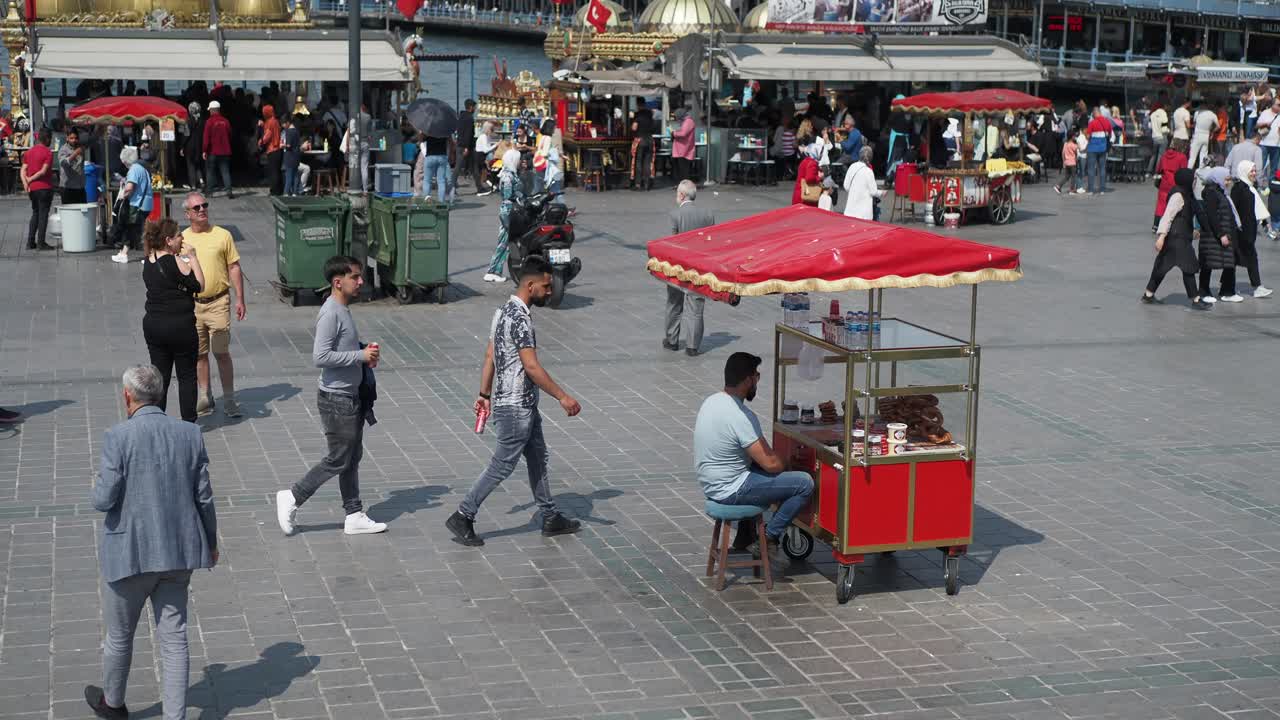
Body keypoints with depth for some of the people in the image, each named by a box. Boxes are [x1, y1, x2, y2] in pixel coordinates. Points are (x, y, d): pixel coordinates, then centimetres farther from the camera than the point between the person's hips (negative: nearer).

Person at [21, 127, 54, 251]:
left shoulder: (29, 152, 10)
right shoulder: (48, 152, -10)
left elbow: (23, 170, 2)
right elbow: (44, 171, -16)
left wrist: (26, 183, -8)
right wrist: (30, 179, -8)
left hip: (32, 188, 6)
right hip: (45, 187, -6)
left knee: (35, 214, 15)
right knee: (43, 214, 0)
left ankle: (30, 242, 12)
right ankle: (41, 242, -1)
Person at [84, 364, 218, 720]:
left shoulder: (118, 437, -17)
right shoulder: (190, 434, -3)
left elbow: (103, 500, -16)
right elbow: (204, 497, 2)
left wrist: (99, 484, 8)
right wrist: (211, 542, 16)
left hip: (131, 554, -4)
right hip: (179, 552, 4)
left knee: (119, 636, 18)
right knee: (174, 637, 11)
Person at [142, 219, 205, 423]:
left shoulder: (149, 261, 4)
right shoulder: (175, 262, -18)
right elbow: (199, 285, -13)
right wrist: (192, 257, -9)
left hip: (153, 325, 6)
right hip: (180, 326, -6)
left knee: (160, 375, 13)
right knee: (187, 376, 8)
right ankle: (189, 422, 13)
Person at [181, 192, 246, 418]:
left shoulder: (222, 235, 0)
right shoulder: (181, 239, 5)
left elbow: (234, 268, 2)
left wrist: (240, 299, -3)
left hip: (217, 302, -2)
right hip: (191, 304, 2)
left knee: (221, 353, -3)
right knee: (199, 353, 9)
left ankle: (229, 399, 5)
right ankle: (205, 396, 21)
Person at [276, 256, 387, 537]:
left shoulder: (343, 311, 10)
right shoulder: (330, 314, -20)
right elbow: (320, 356, -27)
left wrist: (366, 352, 5)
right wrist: (361, 355, -23)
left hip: (351, 396, 10)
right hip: (337, 400, -10)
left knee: (352, 458, 13)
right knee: (338, 460, -2)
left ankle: (354, 516, 20)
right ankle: (292, 498, 10)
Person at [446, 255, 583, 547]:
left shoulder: (505, 311, 8)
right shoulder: (520, 318, -23)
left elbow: (490, 355, 14)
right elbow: (531, 367, -25)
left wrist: (485, 394, 19)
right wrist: (562, 397, -21)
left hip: (524, 405, 10)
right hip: (514, 407, -10)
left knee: (538, 458, 17)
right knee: (502, 466, -1)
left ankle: (551, 519, 26)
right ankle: (462, 518, 6)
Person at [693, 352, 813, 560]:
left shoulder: (711, 401, 3)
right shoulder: (741, 416, -24)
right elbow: (770, 463, -21)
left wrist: (779, 462, 13)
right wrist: (786, 463, 1)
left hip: (710, 485, 9)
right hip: (730, 491, -9)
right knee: (805, 483, -9)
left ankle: (745, 535, 30)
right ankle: (767, 540, 0)